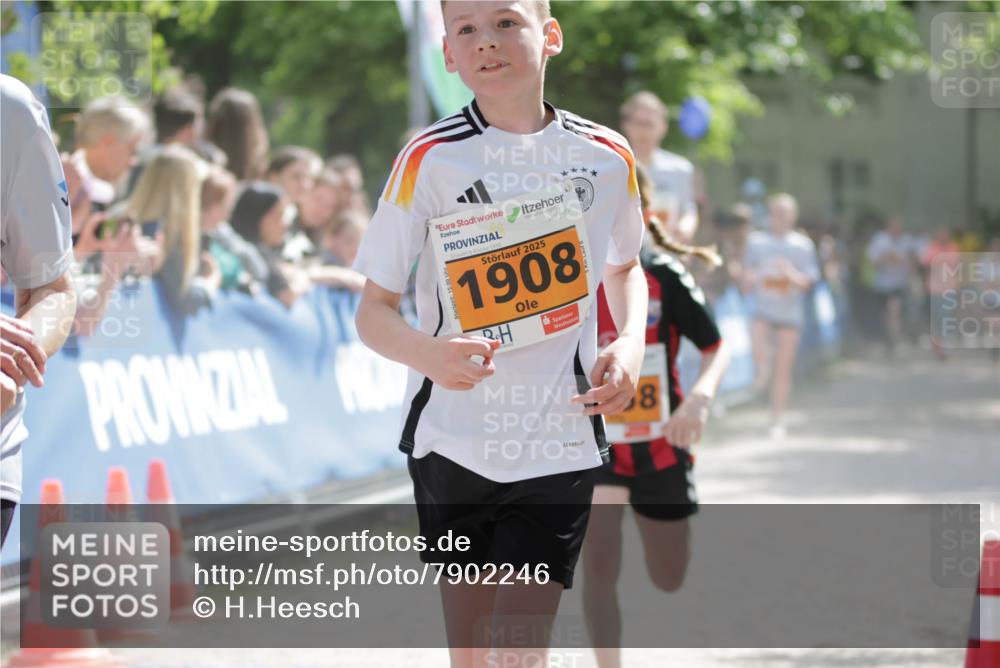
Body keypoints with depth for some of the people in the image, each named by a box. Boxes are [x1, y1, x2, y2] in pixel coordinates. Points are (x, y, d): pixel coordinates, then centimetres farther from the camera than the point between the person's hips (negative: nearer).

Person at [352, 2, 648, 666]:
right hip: (452, 441, 0)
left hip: (559, 443, 0)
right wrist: (429, 353, -28)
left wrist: (632, 344, -1)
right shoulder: (430, 158, -7)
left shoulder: (607, 156, 0)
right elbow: (373, 310, -6)